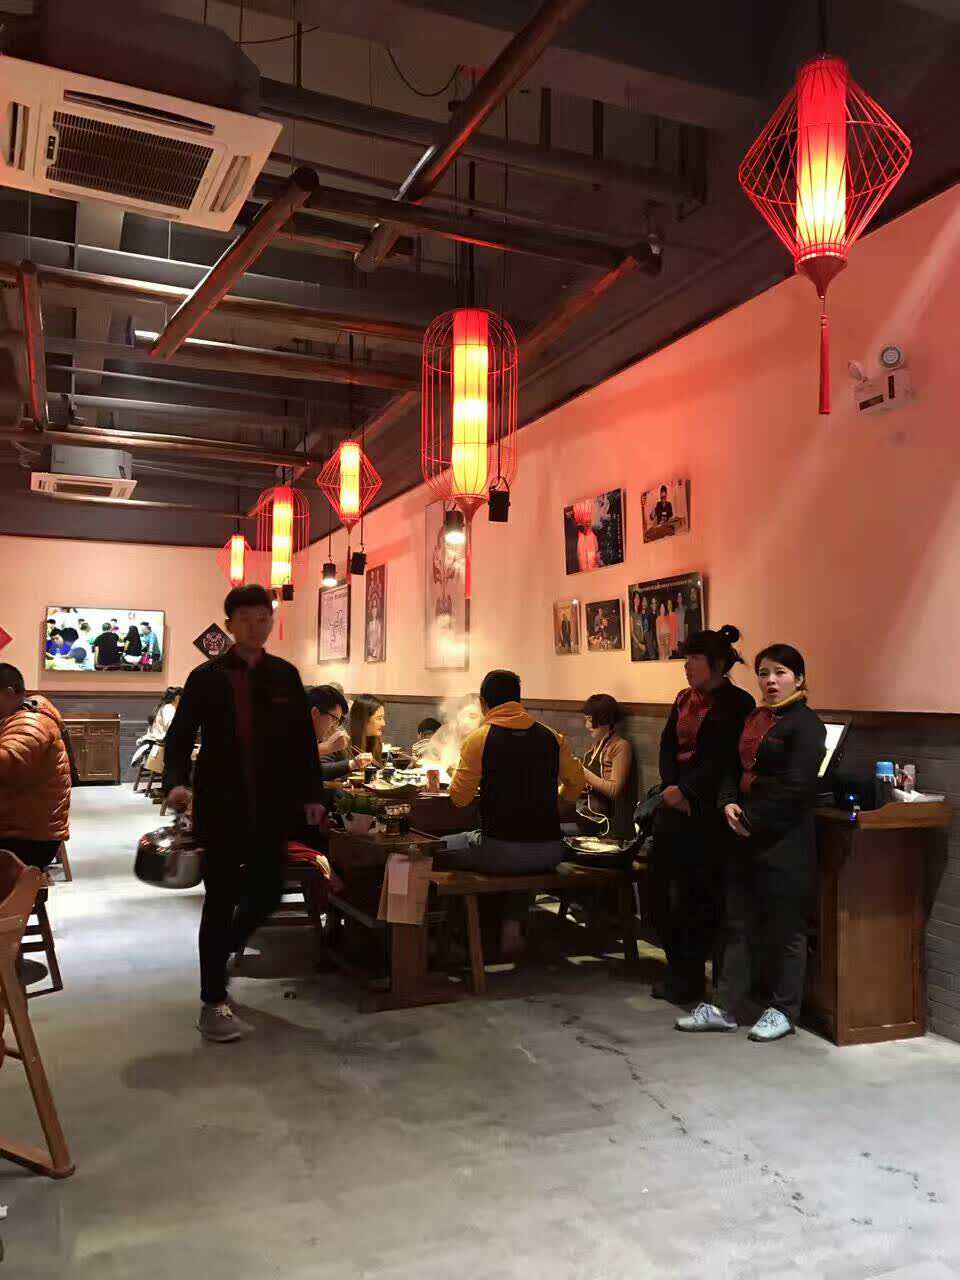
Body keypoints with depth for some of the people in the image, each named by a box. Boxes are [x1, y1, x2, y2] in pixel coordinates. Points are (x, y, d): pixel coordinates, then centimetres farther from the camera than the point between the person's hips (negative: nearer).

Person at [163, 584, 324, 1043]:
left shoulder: (285, 675, 5)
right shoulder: (206, 677, -3)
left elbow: (303, 739, 7)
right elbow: (180, 736, -3)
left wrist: (311, 794, 3)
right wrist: (176, 781, -21)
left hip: (271, 807, 4)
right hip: (220, 807, -3)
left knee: (267, 892, 9)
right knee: (221, 900, 1)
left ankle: (221, 953, 39)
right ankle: (213, 1004, 14)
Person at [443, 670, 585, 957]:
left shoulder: (479, 738, -7)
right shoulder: (552, 737, 4)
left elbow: (460, 798, -4)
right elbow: (576, 783, 15)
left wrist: (457, 771, 16)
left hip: (500, 852, -4)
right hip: (549, 852, 5)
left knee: (438, 849, 20)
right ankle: (513, 925, 25)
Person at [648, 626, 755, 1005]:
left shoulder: (738, 704, -7)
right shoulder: (684, 699, 15)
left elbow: (722, 758, -14)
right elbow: (667, 744, 6)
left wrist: (687, 792, -18)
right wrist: (670, 787, -9)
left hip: (706, 810, -7)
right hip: (672, 803, 7)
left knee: (695, 892, 0)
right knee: (659, 885, 8)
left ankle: (690, 977, 16)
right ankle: (676, 969, 24)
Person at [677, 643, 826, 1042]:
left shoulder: (805, 724, -10)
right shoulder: (754, 718, 15)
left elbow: (796, 789, -17)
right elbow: (734, 768, 15)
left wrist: (751, 818, -13)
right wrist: (728, 803, -4)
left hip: (783, 840, -8)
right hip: (746, 837, 8)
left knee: (784, 927, 6)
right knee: (738, 923, 11)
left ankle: (783, 1010, 21)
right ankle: (724, 1008, 19)